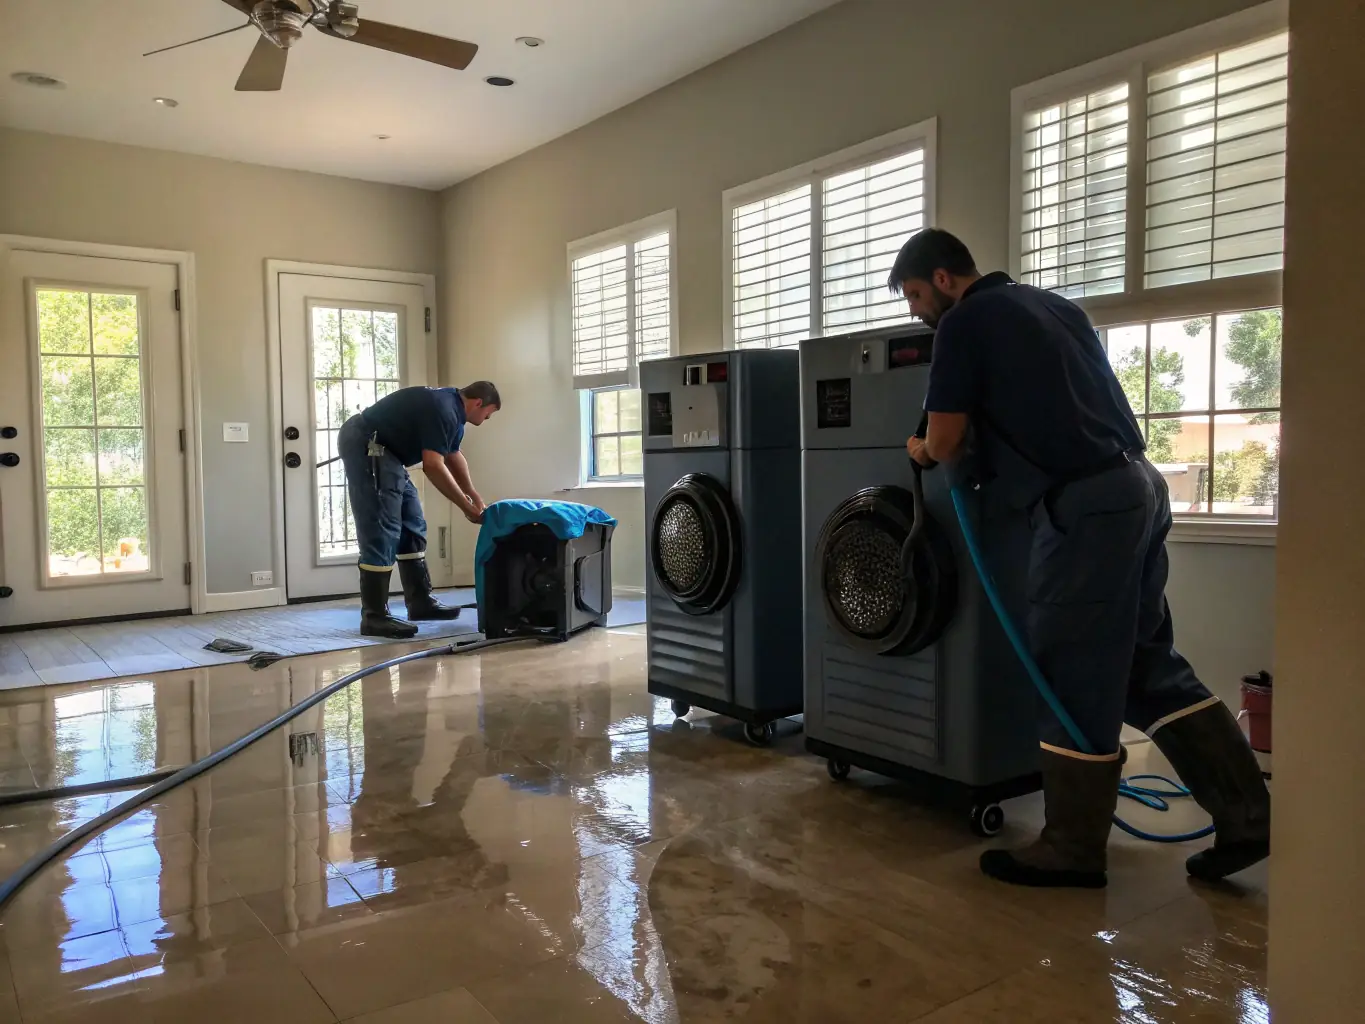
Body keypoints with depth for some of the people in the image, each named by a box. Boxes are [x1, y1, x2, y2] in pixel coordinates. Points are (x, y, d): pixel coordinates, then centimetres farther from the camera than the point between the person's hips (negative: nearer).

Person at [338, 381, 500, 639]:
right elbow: (433, 466, -25)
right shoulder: (442, 410, -19)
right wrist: (466, 507, -18)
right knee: (381, 531, -13)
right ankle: (374, 617, -10)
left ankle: (420, 602, 16)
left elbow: (454, 456, 27)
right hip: (364, 445, -11)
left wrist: (473, 495, 22)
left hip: (383, 451, 11)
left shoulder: (452, 409, 13)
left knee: (412, 526, 11)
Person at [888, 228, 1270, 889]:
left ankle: (1072, 851, 12)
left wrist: (921, 451, 17)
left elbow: (946, 443, -6)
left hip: (1084, 505, -9)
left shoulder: (965, 322, -4)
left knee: (1075, 675, 0)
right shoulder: (1051, 305, 21)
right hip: (1137, 486, 9)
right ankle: (1246, 816, 19)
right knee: (1148, 663, 16)